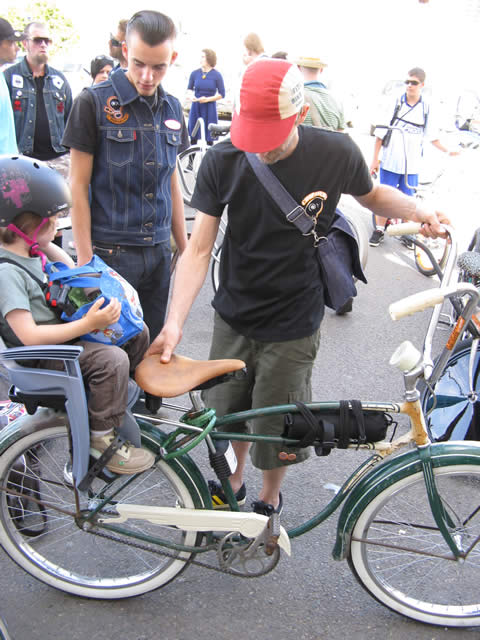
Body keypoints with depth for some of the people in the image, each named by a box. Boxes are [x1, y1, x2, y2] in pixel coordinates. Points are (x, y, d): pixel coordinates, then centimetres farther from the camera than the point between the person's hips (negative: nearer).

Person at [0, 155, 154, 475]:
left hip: (60, 335, 10)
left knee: (137, 333, 6)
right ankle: (102, 438, -13)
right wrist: (88, 324, -32)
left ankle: (114, 396, 21)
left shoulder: (30, 249, 7)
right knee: (112, 359, -30)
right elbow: (29, 335, -29)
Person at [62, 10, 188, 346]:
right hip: (110, 252, -5)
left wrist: (184, 246, 15)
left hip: (158, 252, 5)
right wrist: (85, 260, -11)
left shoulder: (172, 108, 10)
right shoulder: (94, 102, -6)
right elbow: (79, 186, -7)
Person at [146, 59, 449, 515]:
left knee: (276, 429, 11)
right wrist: (174, 323, -26)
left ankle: (269, 499, 43)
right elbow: (198, 248, -14)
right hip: (232, 318, 2)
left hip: (292, 326, -2)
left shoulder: (335, 154, -15)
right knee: (227, 413, 17)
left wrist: (416, 210, -14)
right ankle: (234, 482, 49)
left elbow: (372, 195, 7)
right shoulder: (222, 161, -12)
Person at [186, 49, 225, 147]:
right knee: (193, 134, 6)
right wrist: (191, 95, -7)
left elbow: (222, 94, -3)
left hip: (209, 107, -2)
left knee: (209, 136, 2)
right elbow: (189, 88, 15)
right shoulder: (194, 73, 0)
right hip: (195, 106, 2)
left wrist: (207, 99, -15)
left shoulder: (216, 75, -7)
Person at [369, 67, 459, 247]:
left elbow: (431, 135, 13)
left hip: (411, 165, 1)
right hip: (390, 162, -1)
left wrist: (447, 151, 8)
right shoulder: (395, 104, -3)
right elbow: (380, 134, 0)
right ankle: (379, 230, 17)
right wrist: (375, 159, -2)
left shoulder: (426, 108, 3)